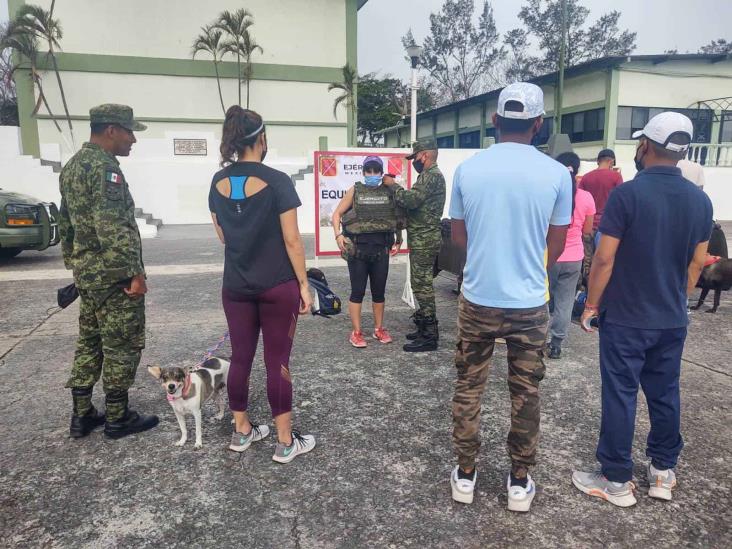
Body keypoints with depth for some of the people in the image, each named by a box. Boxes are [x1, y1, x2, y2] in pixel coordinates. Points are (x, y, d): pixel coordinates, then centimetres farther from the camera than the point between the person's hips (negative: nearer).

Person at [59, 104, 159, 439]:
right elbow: (113, 227, -25)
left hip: (86, 272, 10)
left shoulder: (72, 166, 15)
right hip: (113, 274, -10)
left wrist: (74, 265, 24)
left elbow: (66, 224, 20)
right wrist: (135, 272, -22)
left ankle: (82, 415, 24)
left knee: (89, 343, 16)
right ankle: (117, 418, 13)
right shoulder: (104, 166, -17)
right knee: (122, 346, 2)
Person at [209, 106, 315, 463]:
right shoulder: (277, 182, -13)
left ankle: (241, 432, 27)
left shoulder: (218, 183, 3)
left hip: (235, 286, 5)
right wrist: (304, 284, -5)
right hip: (278, 286, -5)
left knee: (240, 358, 14)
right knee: (277, 362, 3)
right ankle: (286, 442, 14)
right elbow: (291, 240, -12)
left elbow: (222, 236, 12)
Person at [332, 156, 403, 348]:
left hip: (381, 248, 2)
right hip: (357, 248, -2)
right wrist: (338, 235, -11)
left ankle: (379, 329, 25)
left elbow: (397, 217, 16)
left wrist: (398, 240, 8)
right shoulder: (355, 191, 2)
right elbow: (337, 214, 3)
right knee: (358, 291, 1)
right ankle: (356, 332, 10)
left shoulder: (390, 192, 7)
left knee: (379, 291, 11)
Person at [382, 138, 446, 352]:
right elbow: (415, 203, 17)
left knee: (422, 285, -7)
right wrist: (396, 188, 7)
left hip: (424, 240, -10)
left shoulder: (432, 175, -14)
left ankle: (429, 336, -1)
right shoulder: (429, 175, 19)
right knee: (422, 284, 14)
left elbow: (411, 200, -24)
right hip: (422, 239, 10)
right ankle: (425, 328, 23)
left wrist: (393, 185, -9)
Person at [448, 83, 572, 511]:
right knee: (526, 394, 14)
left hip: (477, 299, 1)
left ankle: (466, 474, 27)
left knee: (469, 388, 15)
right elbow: (556, 247, 2)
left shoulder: (467, 169, -5)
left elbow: (459, 237, 6)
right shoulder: (556, 174, -8)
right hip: (529, 303, 0)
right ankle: (520, 482, 27)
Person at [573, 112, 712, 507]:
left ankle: (616, 481, 14)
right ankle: (663, 472, 30)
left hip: (626, 318, -5)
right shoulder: (700, 200, 3)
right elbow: (696, 262, 10)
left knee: (620, 396, 3)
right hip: (672, 320, 6)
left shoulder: (627, 193, -16)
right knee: (665, 393, 17)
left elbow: (605, 258, -16)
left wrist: (592, 304, -4)